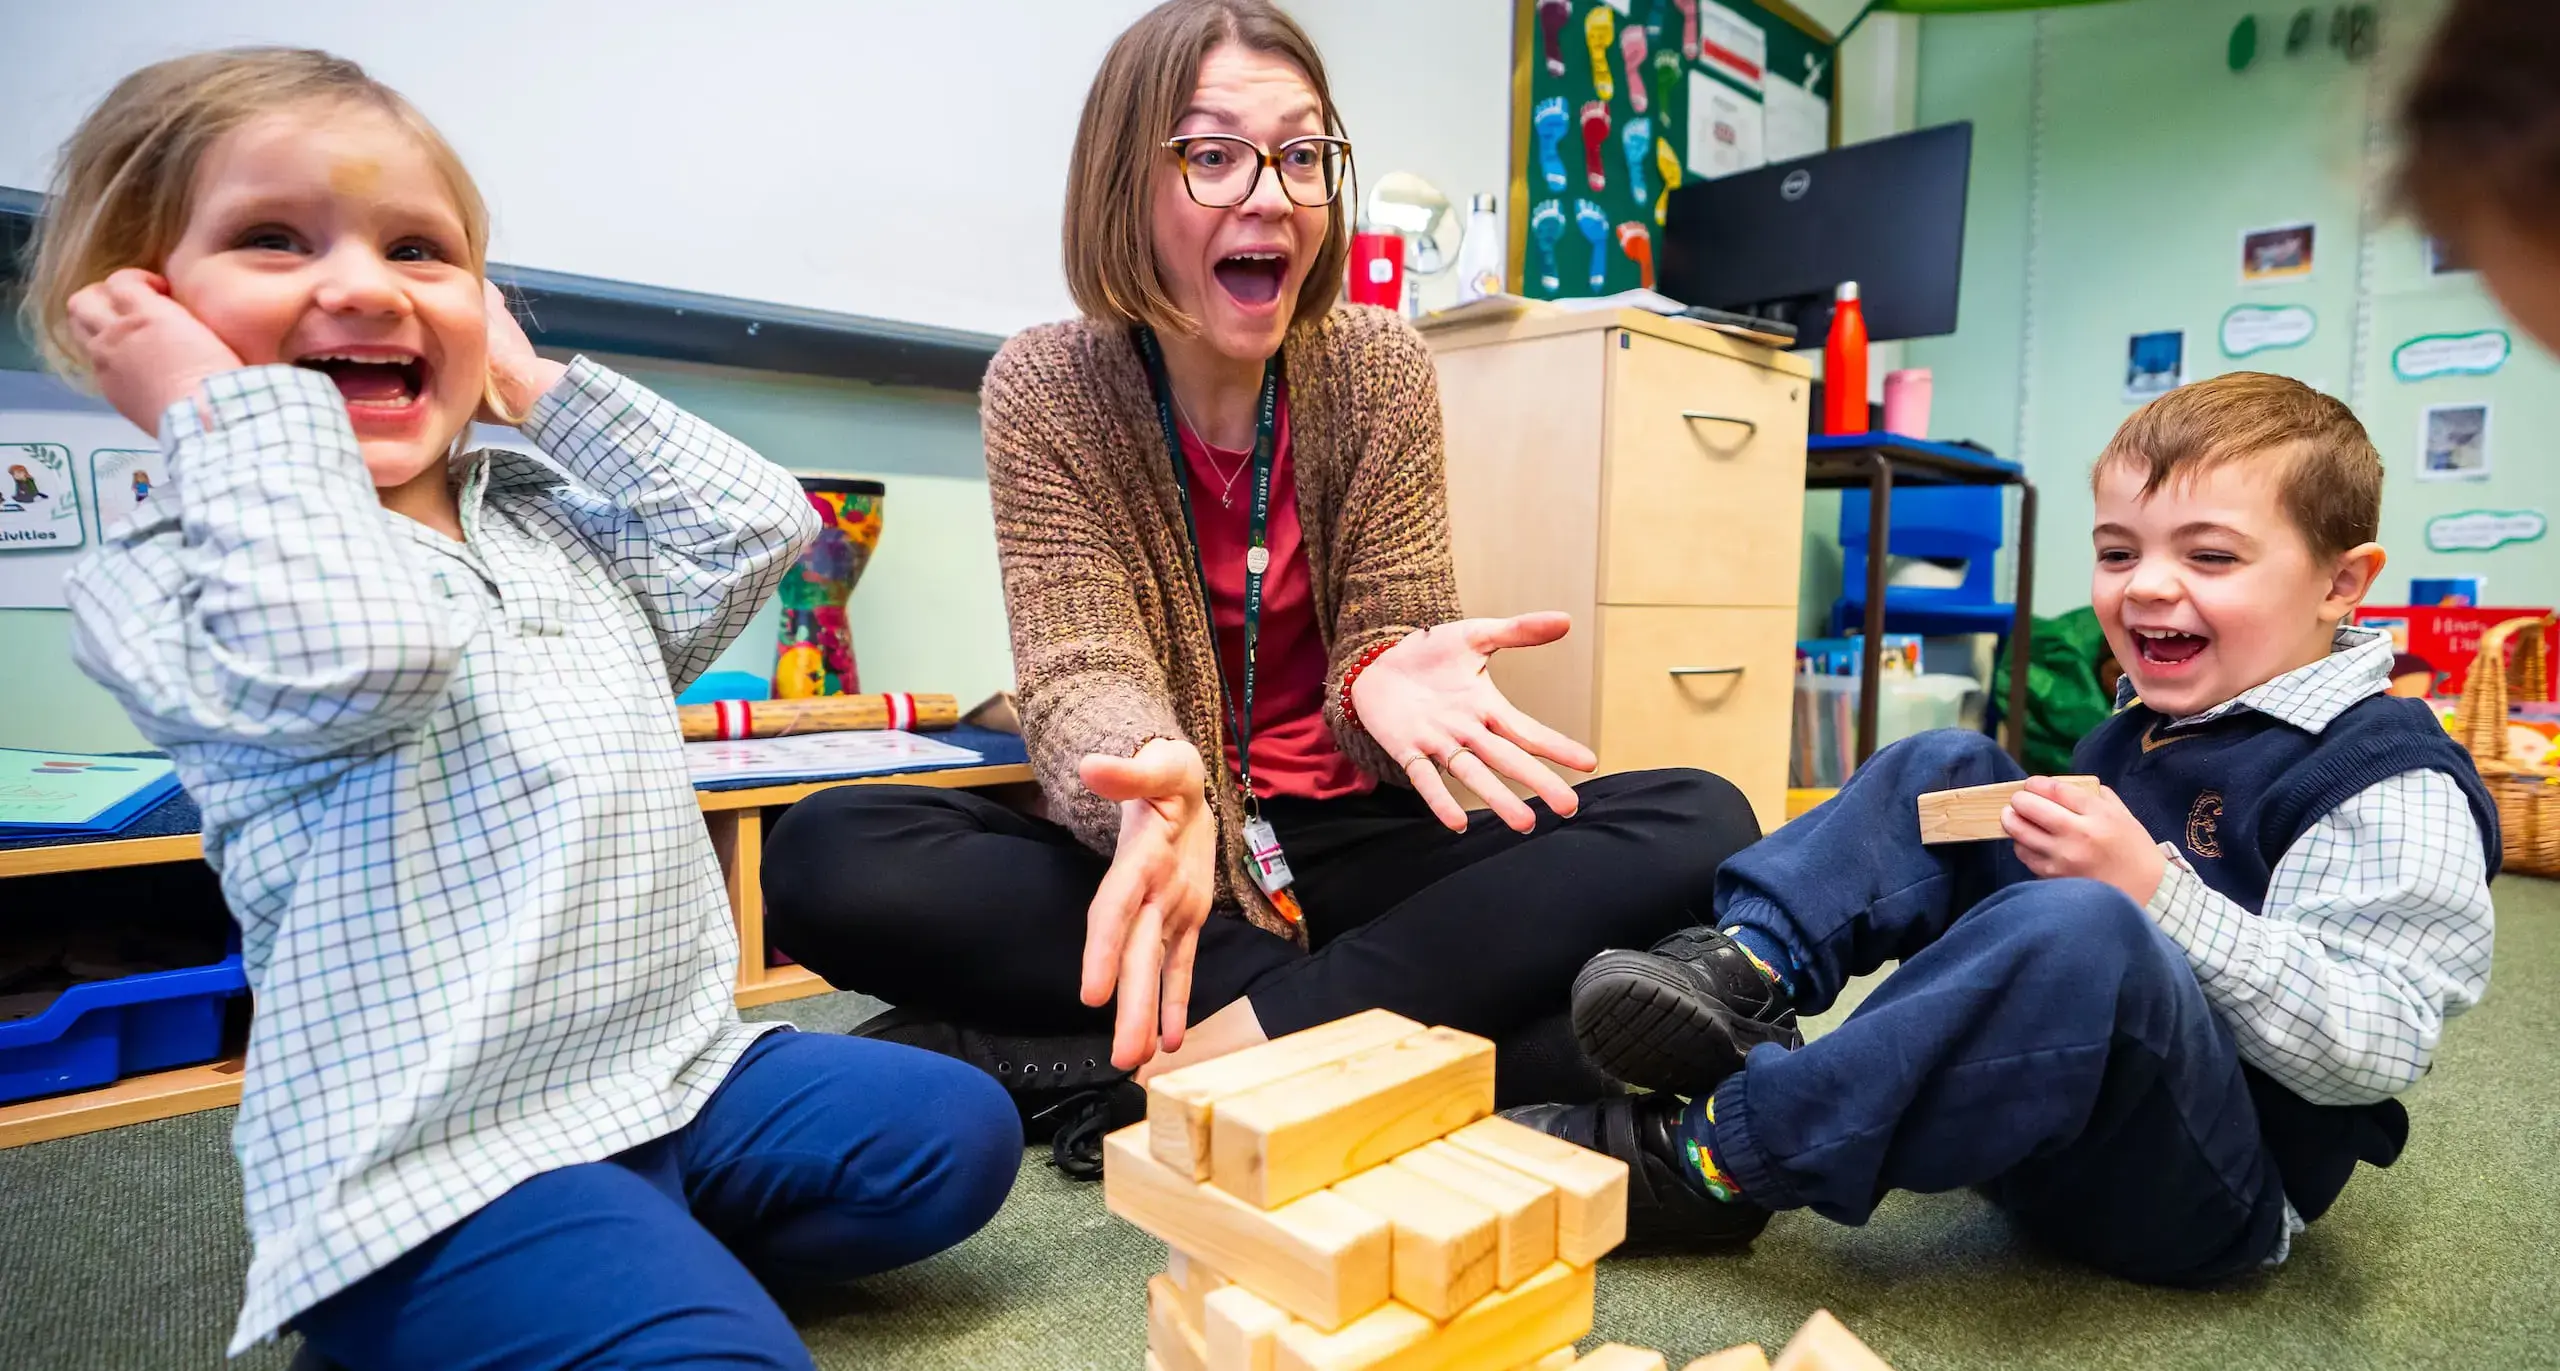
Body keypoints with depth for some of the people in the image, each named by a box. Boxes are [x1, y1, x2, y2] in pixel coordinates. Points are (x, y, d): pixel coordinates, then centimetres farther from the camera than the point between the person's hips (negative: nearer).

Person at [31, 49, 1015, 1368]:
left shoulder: (552, 521, 15)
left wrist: (541, 386, 8)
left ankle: (630, 1256, 7)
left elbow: (756, 520, 4)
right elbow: (353, 651, -26)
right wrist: (237, 408, -12)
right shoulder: (159, 573, -4)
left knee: (958, 1131, 3)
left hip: (680, 1067, 7)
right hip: (437, 1149, -6)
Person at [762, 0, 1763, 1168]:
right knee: (828, 856, -28)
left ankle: (1207, 1050, -26)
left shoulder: (1380, 369, -3)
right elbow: (1079, 675, -15)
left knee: (1699, 827, -20)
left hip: (1345, 843, 1)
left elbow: (1388, 633, -4)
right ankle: (1440, 1003, -24)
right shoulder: (1046, 390, -7)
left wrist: (1386, 680, -31)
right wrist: (1155, 778, -40)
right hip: (1156, 841, 0)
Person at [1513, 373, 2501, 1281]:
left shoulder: (2394, 787, -11)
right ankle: (1749, 969, -24)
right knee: (1946, 770, 0)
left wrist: (2153, 889, -29)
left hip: (2209, 1191, -7)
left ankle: (1711, 1151, -32)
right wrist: (2051, 833, 3)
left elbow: (2372, 1049, -21)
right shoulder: (2139, 730, 13)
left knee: (2082, 932, -40)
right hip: (2049, 1076, 8)